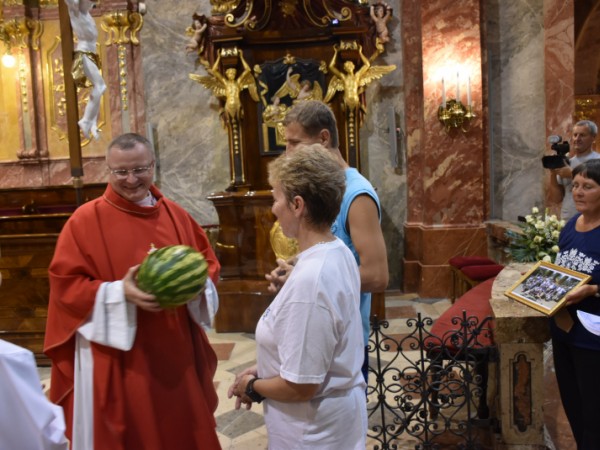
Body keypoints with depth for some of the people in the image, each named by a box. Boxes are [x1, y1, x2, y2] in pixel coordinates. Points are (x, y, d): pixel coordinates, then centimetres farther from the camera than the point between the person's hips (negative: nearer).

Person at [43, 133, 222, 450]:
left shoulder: (175, 215, 5)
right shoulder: (85, 219, -8)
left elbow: (208, 262, 9)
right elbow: (64, 283, -10)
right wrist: (119, 292, -24)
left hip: (175, 351, 4)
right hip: (116, 358, -3)